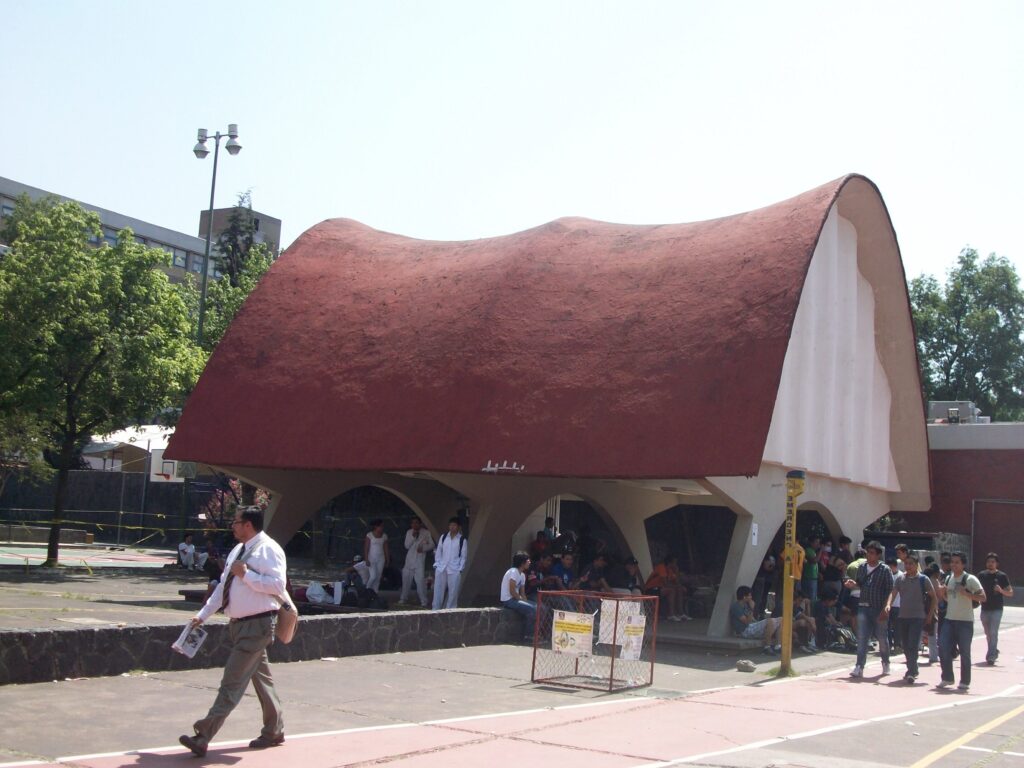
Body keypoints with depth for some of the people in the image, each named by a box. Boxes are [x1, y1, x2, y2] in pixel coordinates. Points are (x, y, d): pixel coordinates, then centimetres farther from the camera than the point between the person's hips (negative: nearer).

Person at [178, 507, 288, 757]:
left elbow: (278, 585, -23)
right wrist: (203, 615, 14)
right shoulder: (238, 551, 13)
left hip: (257, 625, -9)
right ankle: (274, 731, 30)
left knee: (232, 682, -9)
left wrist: (246, 574, -23)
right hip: (238, 624, 9)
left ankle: (203, 737, -10)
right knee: (260, 677, 18)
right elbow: (223, 586, 18)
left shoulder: (268, 549, -13)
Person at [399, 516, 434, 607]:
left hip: (420, 561, -3)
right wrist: (413, 536, -14)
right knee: (406, 580, 9)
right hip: (409, 560, 3)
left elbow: (431, 545, 1)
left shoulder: (426, 533, -1)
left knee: (421, 581, -11)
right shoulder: (409, 532, 5)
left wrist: (423, 548, -17)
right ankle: (403, 598, 23)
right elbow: (407, 546, -2)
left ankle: (423, 601, -5)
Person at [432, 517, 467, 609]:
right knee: (438, 592, 2)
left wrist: (460, 569, -6)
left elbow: (463, 556, 1)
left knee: (453, 593, -1)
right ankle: (435, 611, 10)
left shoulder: (462, 540, 1)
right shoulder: (443, 537, 8)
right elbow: (438, 552, 11)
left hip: (454, 570, -2)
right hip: (441, 569, 2)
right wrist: (437, 565, 3)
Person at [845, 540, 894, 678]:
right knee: (861, 638, -5)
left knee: (882, 637, 12)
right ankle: (859, 667, -7)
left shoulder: (885, 570, -6)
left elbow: (890, 590, -8)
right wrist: (853, 584, -5)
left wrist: (886, 607, -18)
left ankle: (885, 663, 34)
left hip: (879, 609, -3)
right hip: (863, 607, 3)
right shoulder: (862, 567, 7)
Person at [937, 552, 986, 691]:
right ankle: (947, 678, 14)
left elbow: (982, 597, -13)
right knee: (943, 649, 0)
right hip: (949, 620, 6)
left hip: (965, 621, -6)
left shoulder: (970, 579, -8)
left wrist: (966, 593, -25)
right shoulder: (948, 578, 12)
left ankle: (965, 682, 14)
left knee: (964, 653, 2)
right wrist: (941, 592, 3)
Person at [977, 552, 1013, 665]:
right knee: (988, 634, 14)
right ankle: (994, 651, 34)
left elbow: (1010, 593, -1)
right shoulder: (981, 575, 6)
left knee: (993, 633, -12)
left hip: (996, 609, -4)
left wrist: (1001, 591, -20)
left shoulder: (1002, 576, -3)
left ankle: (990, 656, -12)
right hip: (984, 609, 4)